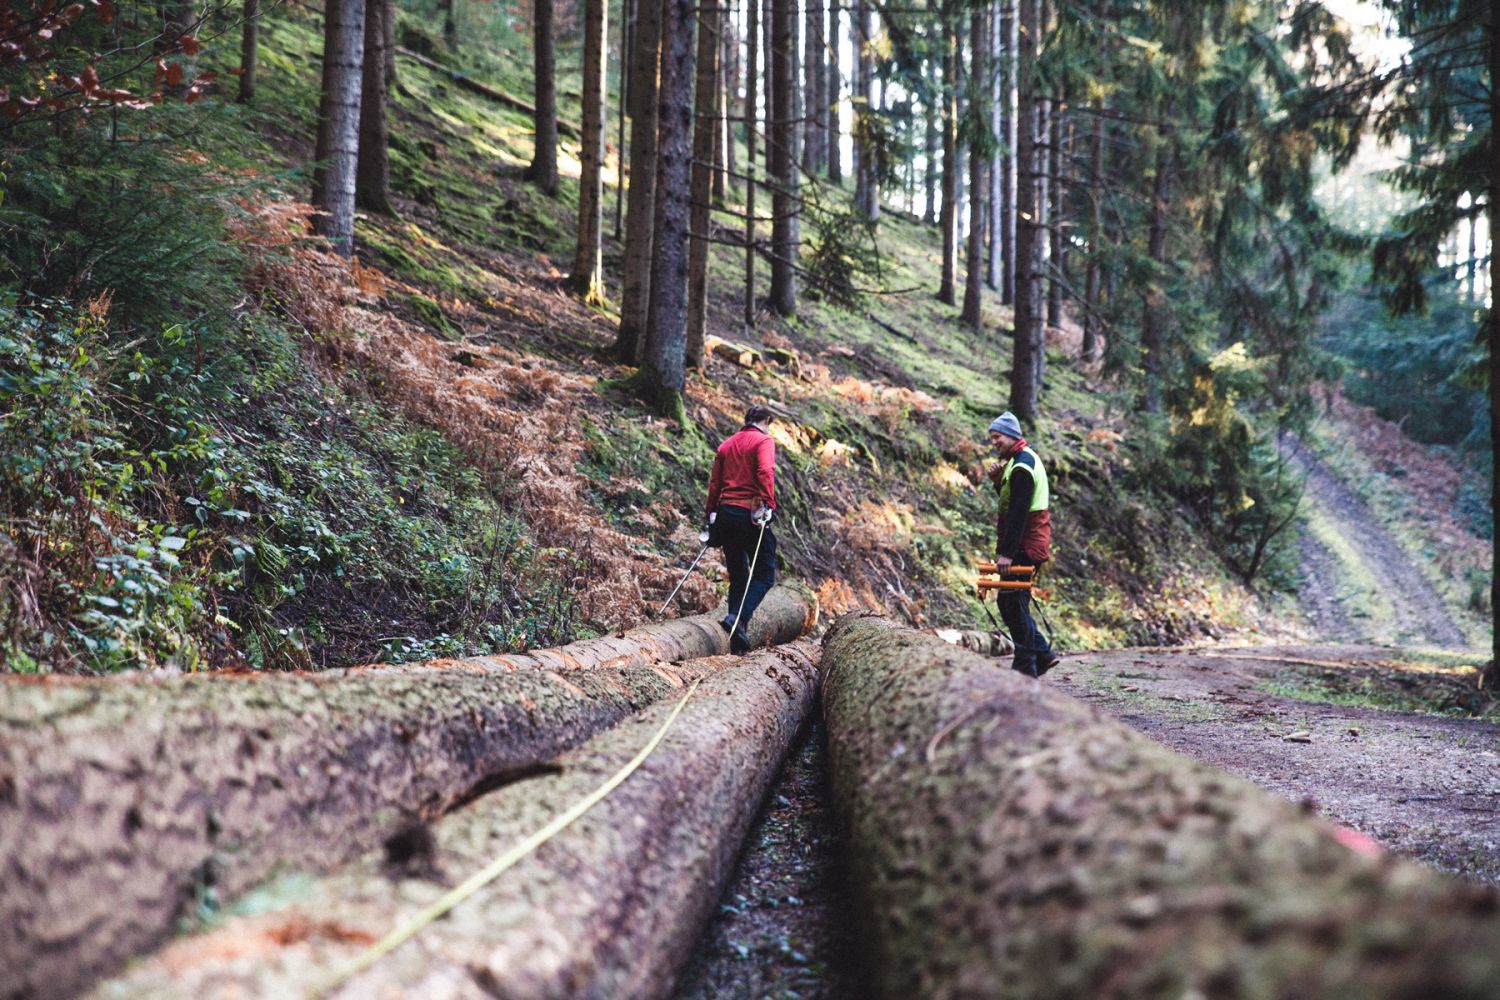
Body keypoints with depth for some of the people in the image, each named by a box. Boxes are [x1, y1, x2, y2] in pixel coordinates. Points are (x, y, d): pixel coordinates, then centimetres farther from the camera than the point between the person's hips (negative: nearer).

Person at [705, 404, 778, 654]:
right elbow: (765, 473, -17)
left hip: (725, 513, 6)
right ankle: (738, 619, -21)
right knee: (764, 575, 0)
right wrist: (767, 505, -22)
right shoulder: (763, 441, 0)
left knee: (738, 576, 13)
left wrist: (711, 514, 18)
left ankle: (737, 640, 11)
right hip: (751, 514, -6)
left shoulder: (726, 445, 18)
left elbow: (715, 482, 16)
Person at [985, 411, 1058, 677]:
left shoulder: (1021, 466, -17)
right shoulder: (1025, 459, 16)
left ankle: (1026, 668, -1)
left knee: (1014, 604, -5)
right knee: (1009, 602, 14)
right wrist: (998, 482, 3)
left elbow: (1018, 512, -23)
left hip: (1024, 548, -10)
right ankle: (1042, 653, 19)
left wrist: (1006, 552, -25)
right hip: (1029, 546, 10)